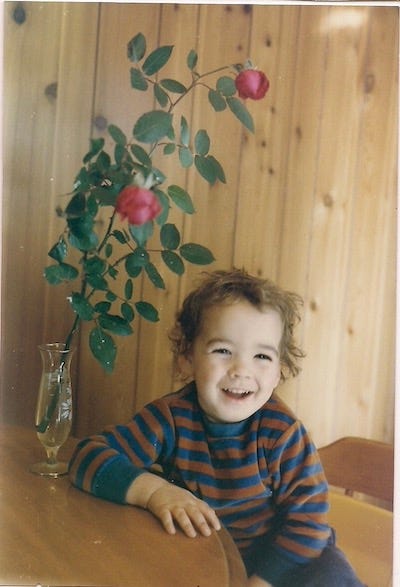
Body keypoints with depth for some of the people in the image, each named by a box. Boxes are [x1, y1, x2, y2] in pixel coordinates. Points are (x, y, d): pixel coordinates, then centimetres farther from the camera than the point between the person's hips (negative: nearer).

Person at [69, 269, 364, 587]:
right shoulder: (172, 417, -16)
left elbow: (307, 521, -19)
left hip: (274, 559, -1)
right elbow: (88, 455, -20)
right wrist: (153, 490, -36)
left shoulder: (283, 432, -21)